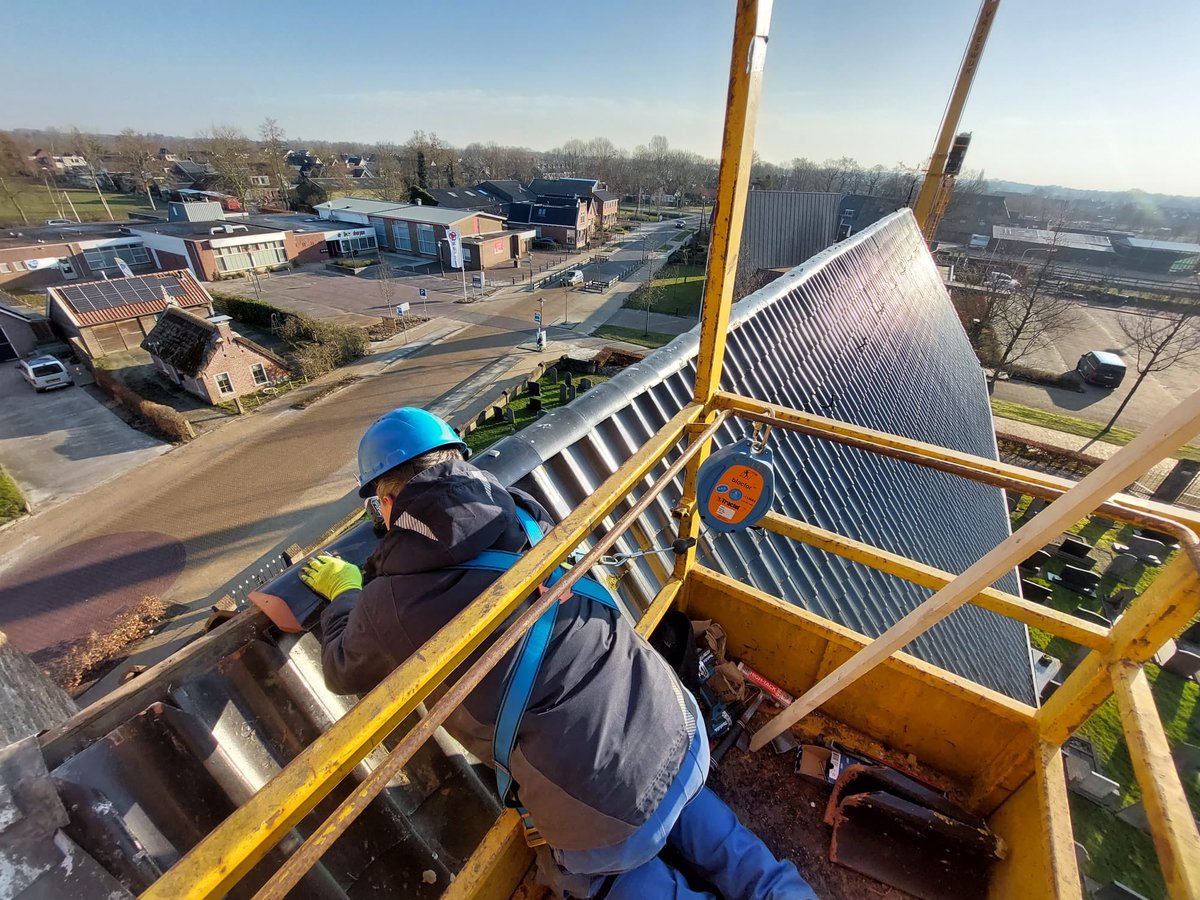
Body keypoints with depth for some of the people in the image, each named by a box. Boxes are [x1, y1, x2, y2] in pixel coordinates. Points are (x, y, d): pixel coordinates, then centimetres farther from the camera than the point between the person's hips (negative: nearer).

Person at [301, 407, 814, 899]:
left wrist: (344, 593, 30)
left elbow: (344, 671, 12)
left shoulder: (388, 604, -12)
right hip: (681, 733, 5)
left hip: (610, 822, -4)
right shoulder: (523, 518, -2)